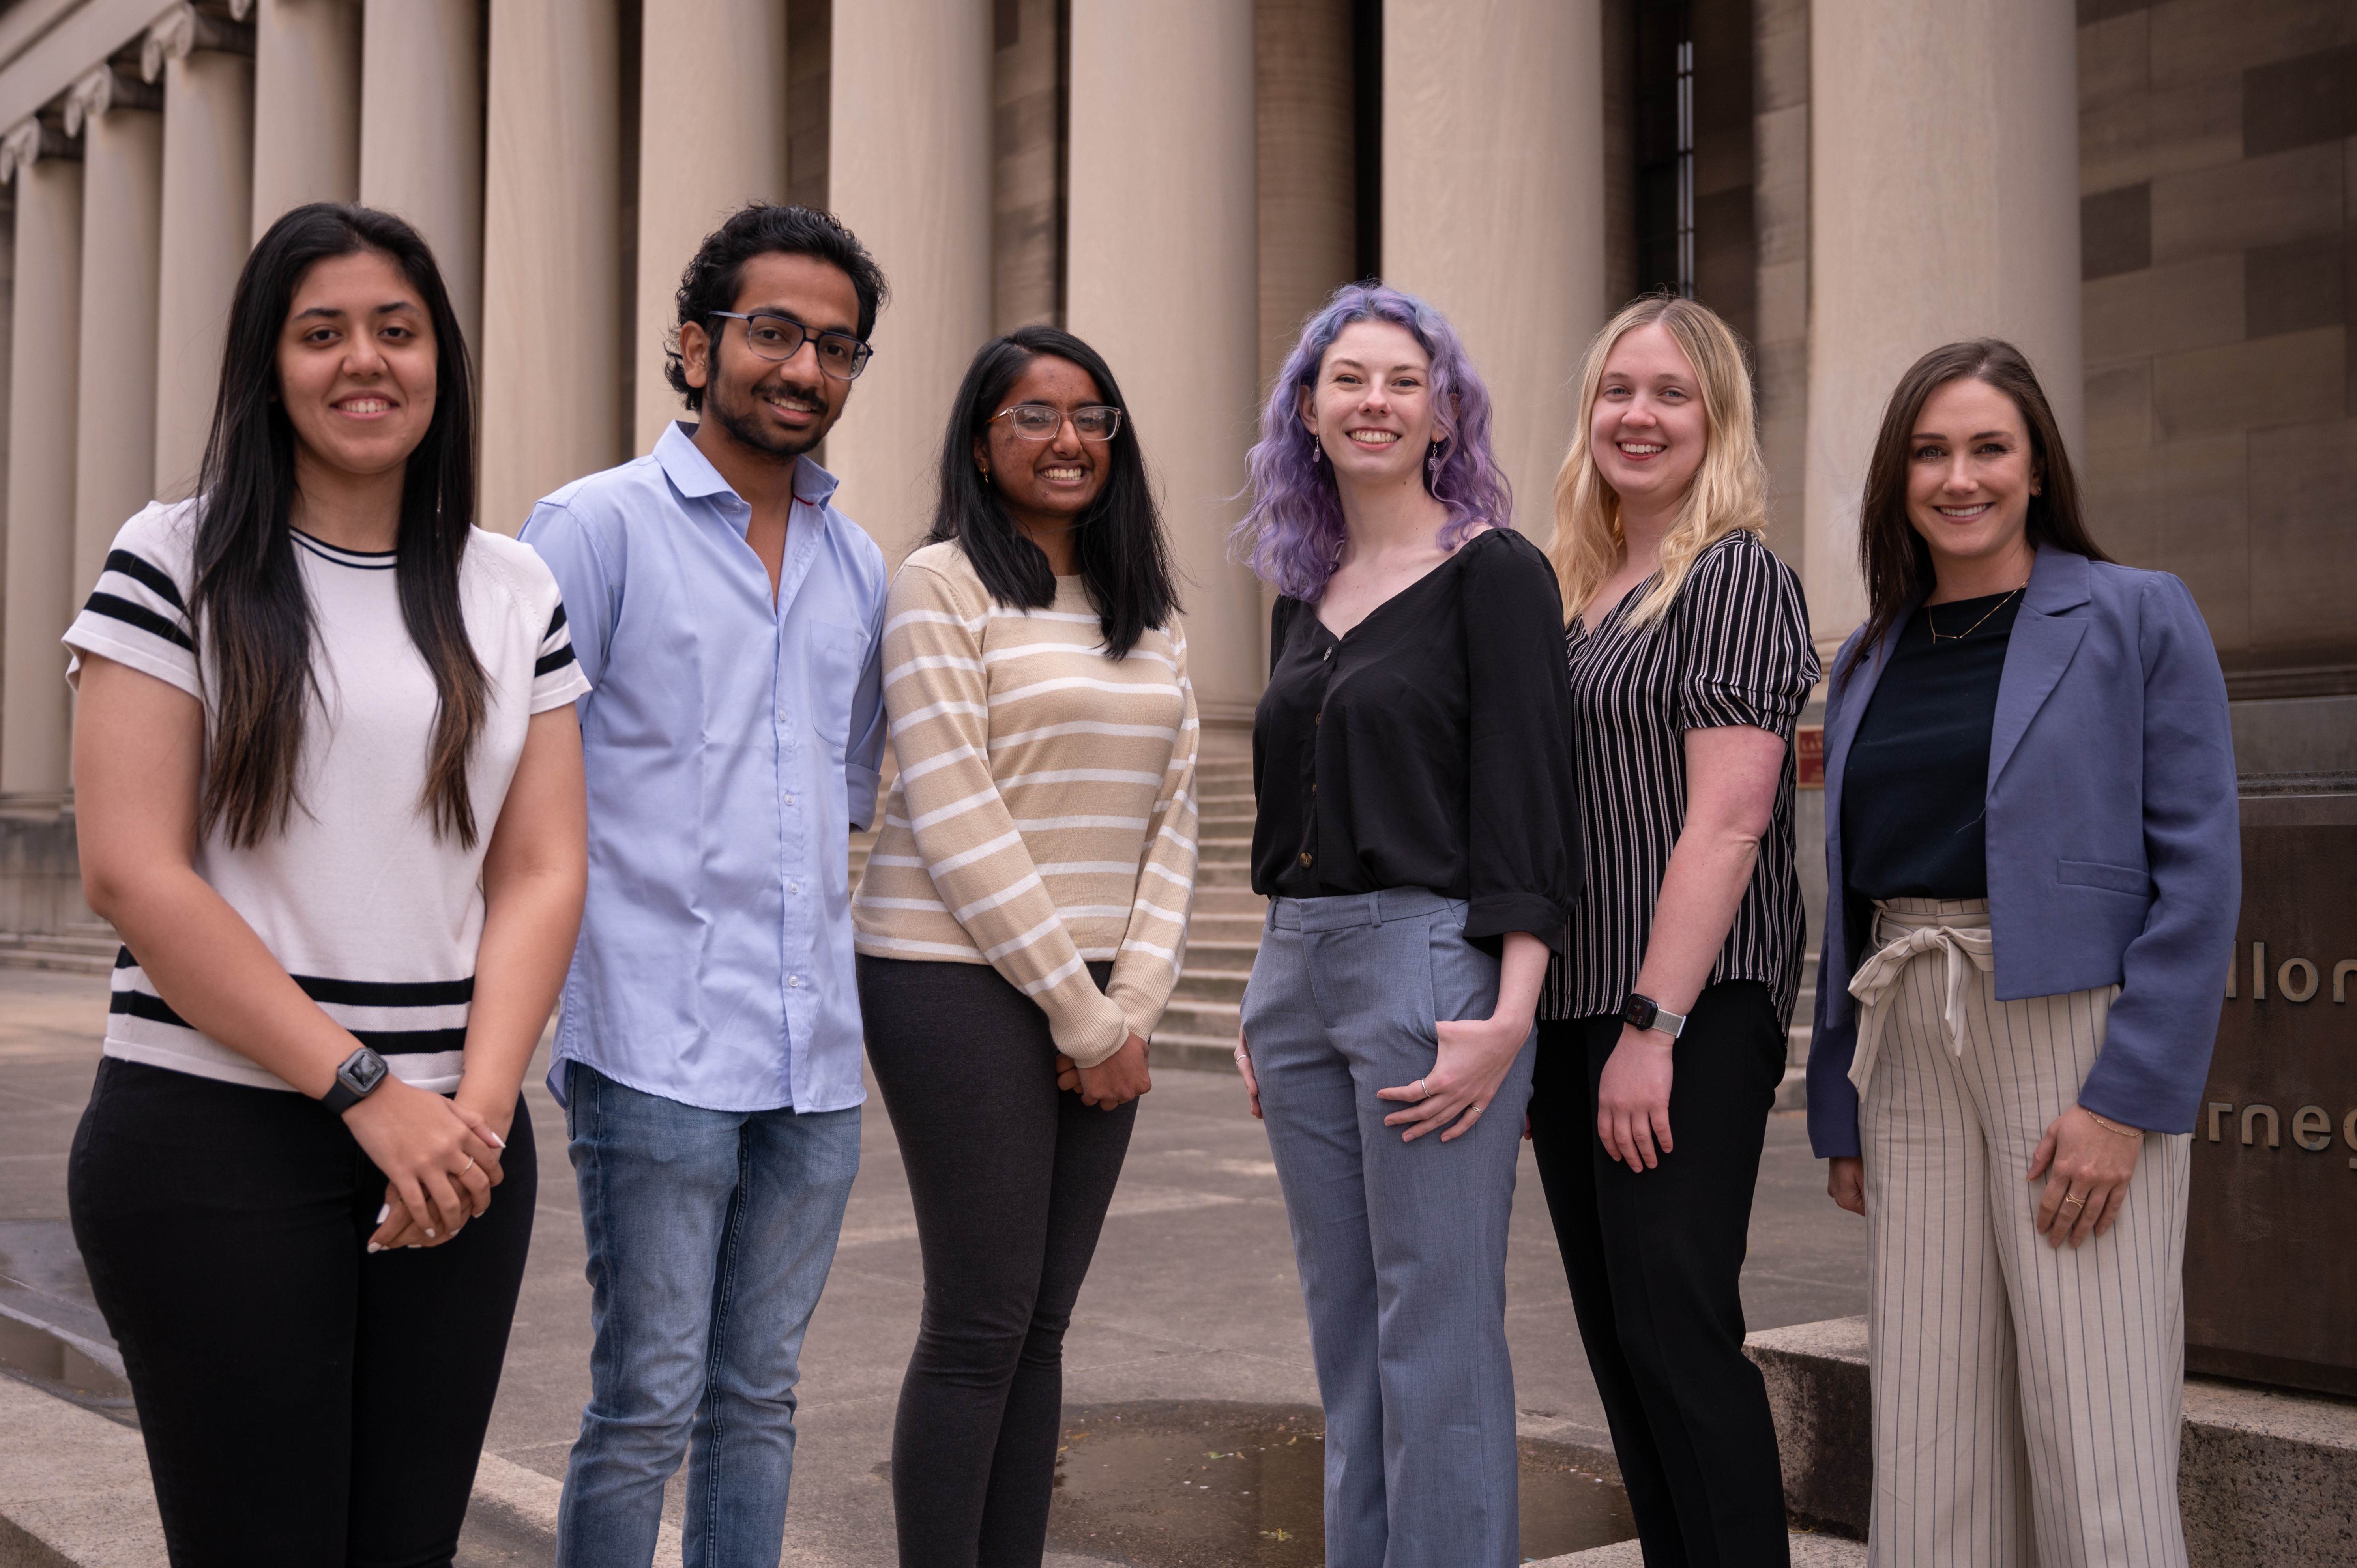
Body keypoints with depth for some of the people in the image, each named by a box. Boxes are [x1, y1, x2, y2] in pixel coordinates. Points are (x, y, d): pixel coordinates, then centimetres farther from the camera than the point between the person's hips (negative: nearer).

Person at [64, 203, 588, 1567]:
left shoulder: (514, 591, 10)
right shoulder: (179, 563, -1)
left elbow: (541, 873, 6)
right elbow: (131, 872, -9)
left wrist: (477, 1107, -9)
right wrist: (367, 1093, -13)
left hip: (458, 1142, 4)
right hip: (218, 1142, -3)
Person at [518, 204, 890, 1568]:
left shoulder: (862, 567, 14)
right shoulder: (598, 526, -1)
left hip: (817, 1057, 5)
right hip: (658, 1050, -5)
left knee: (759, 1400, 13)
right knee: (647, 1407, -2)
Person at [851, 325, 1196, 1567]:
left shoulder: (1146, 609, 14)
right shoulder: (940, 587, -6)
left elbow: (1172, 815, 10)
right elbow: (955, 822, -12)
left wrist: (1130, 1004, -2)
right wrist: (1080, 1017, -11)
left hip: (1100, 998, 6)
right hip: (961, 984, -6)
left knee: (1042, 1324, 11)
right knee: (980, 1325, -2)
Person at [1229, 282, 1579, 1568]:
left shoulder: (1494, 572, -5)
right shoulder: (1303, 593, 15)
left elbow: (1528, 801, -11)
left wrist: (1505, 1016, -19)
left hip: (1432, 958, -7)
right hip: (1297, 966, 7)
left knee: (1435, 1332, -3)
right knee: (1343, 1326, 14)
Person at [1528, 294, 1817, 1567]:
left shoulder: (1736, 576, -6)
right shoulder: (1570, 588, 16)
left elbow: (1726, 821, -15)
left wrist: (1653, 1027, -20)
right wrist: (1522, 1027, 14)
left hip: (1691, 1010, -8)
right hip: (1567, 1005, 8)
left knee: (1676, 1326, -7)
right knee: (1617, 1337, 11)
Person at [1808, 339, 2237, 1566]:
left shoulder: (2139, 617, 0)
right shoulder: (1870, 658, 15)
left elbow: (2200, 866, -7)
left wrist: (2131, 1097, -14)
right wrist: (1840, 1109, 11)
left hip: (2075, 1037, -5)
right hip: (1910, 1049, 5)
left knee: (2096, 1456, -4)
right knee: (1930, 1448, 7)